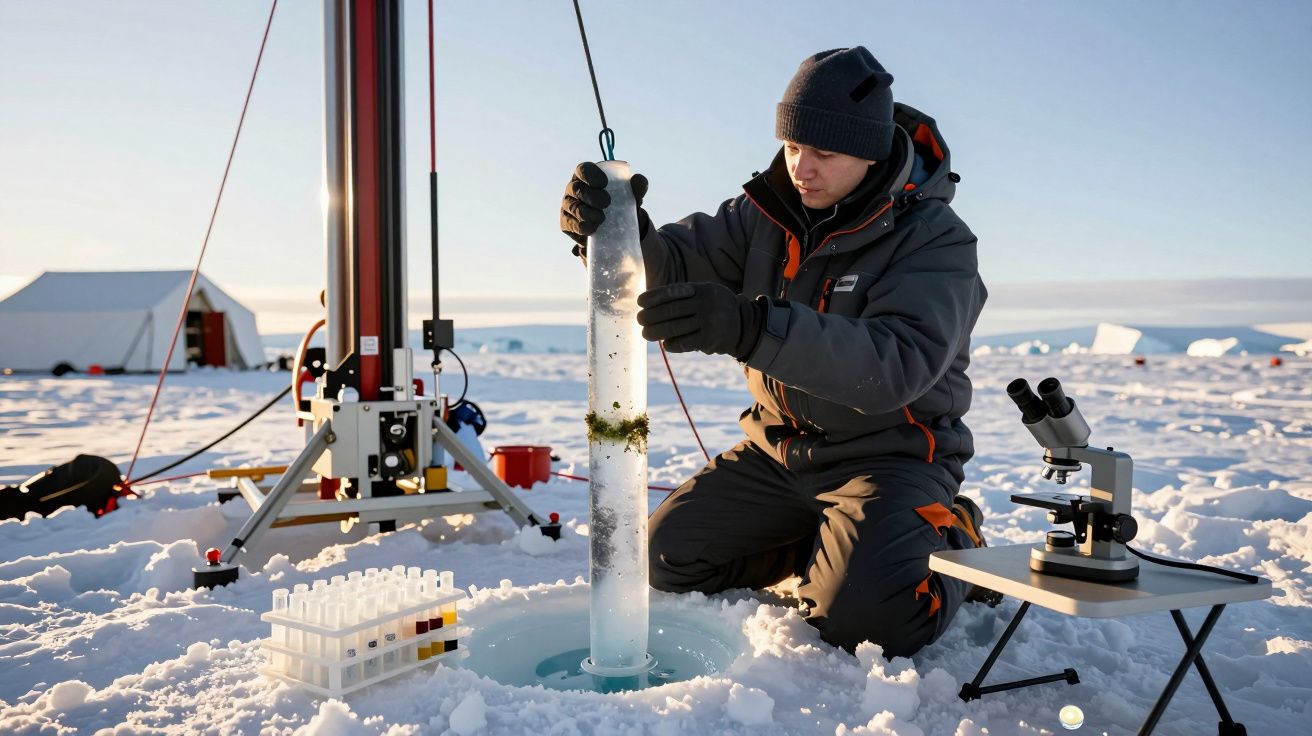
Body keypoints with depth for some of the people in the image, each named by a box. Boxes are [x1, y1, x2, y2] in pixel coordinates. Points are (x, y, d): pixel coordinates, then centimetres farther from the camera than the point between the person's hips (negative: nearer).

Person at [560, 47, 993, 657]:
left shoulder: (936, 241, -17)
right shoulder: (767, 213, -1)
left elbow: (895, 366, -33)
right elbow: (671, 267, -8)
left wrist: (753, 327, -47)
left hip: (890, 457, -5)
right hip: (779, 451, 5)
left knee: (864, 613, -26)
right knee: (670, 556, -1)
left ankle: (951, 543, 7)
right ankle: (820, 545, 18)